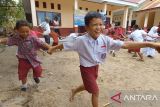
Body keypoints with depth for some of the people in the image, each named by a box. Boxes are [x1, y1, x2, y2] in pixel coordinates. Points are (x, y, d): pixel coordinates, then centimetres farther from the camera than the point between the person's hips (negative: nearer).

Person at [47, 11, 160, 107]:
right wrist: (53, 48, 1)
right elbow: (65, 45, -12)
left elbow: (125, 44, -19)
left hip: (96, 67, 5)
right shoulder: (81, 40, -25)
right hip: (86, 68, -5)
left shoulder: (105, 39, -16)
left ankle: (74, 91, 58)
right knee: (96, 91, 5)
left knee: (89, 86, 26)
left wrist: (150, 44, -23)